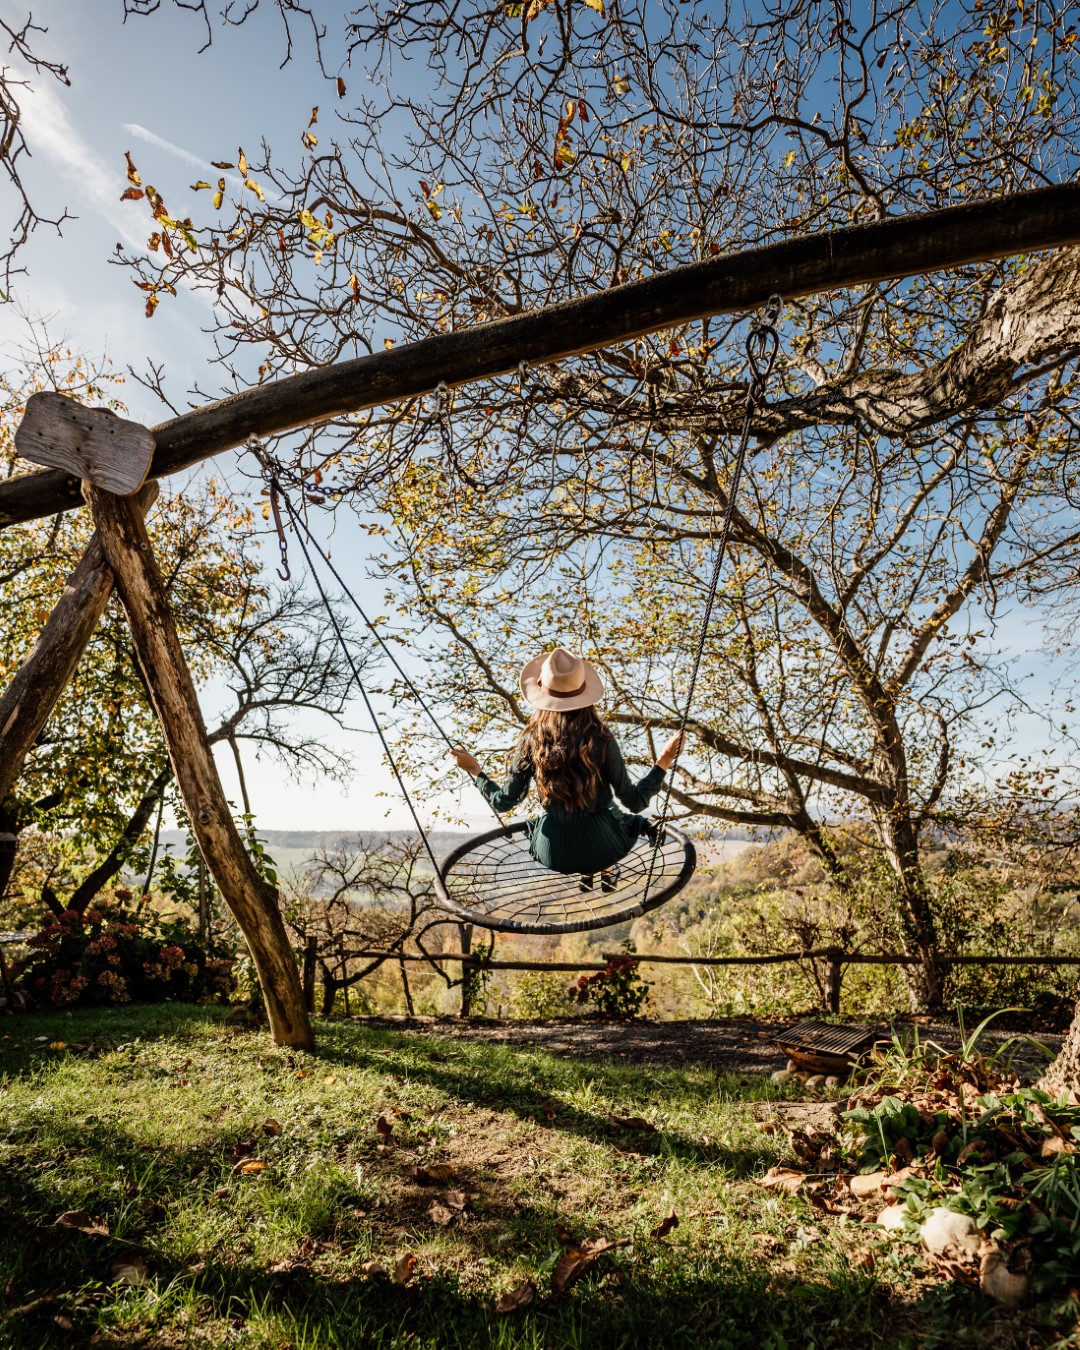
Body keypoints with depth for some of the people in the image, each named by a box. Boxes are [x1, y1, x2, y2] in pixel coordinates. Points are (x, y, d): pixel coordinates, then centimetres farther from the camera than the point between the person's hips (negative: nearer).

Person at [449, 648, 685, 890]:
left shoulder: (531, 740, -15)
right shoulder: (601, 739, -20)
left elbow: (504, 802, -6)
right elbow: (634, 801, -13)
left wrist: (475, 770, 8)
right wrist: (664, 761, -5)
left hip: (552, 852, 1)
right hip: (601, 846, -1)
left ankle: (585, 871, 40)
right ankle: (608, 869, 39)